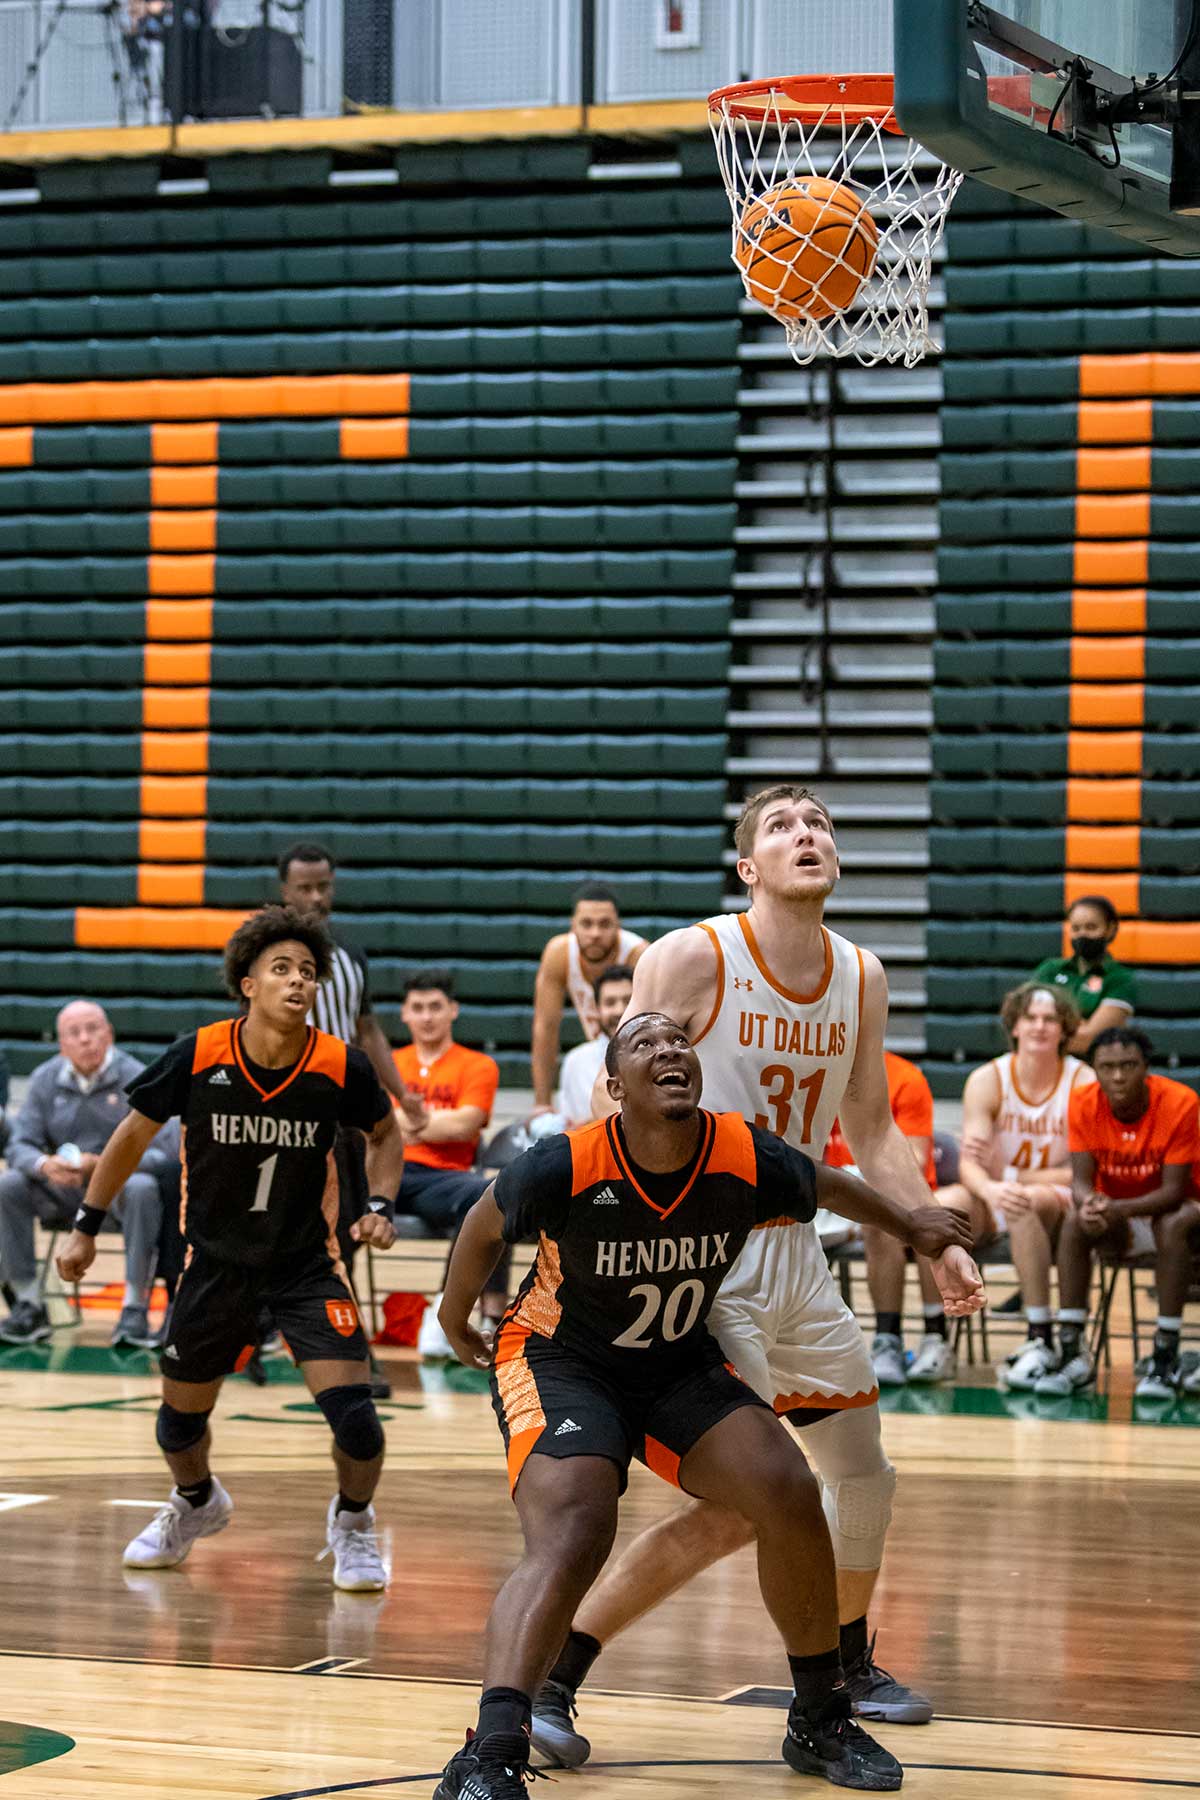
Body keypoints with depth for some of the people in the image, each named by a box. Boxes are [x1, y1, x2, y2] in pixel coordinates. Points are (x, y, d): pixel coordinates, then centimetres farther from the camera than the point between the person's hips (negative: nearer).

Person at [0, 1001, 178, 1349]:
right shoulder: (45, 1079, 1)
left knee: (142, 1188, -37)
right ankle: (29, 1305, -16)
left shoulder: (136, 1079, -10)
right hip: (63, 1190, 3)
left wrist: (101, 1164, -29)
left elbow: (165, 1153, -17)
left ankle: (134, 1310, -30)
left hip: (121, 1183, -3)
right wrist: (45, 1165, -26)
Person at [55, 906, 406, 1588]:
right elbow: (135, 1133, 0)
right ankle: (197, 1504, 48)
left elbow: (386, 1133, 6)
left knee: (354, 1412, -15)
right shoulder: (197, 1057, -17)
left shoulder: (342, 1067, -16)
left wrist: (381, 1206, -10)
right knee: (181, 1417, 13)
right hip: (216, 1258, 1)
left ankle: (353, 1524, 16)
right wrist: (87, 1225, 4)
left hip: (307, 1260, -1)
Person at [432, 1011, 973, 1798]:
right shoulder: (565, 1167, -26)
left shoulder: (748, 1161, -17)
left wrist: (910, 1227, 25)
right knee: (572, 1538, -28)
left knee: (790, 1496, -10)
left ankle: (820, 1723, 11)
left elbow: (829, 1185, 7)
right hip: (559, 1362, -4)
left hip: (682, 1364, 4)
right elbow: (485, 1226, -4)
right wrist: (456, 1317, 14)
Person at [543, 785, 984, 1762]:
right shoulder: (690, 959, -14)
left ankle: (848, 1665, 41)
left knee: (864, 1475, 17)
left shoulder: (862, 978, 6)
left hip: (797, 1250, 7)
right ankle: (545, 1681, -8)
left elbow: (872, 1131, 16)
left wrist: (939, 1244, 7)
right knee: (740, 1507, -15)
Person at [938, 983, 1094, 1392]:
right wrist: (991, 1189, -36)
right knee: (943, 1203, -30)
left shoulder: (1084, 1083, -7)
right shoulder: (987, 1080, -2)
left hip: (1060, 1206, -2)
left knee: (1027, 1202, -39)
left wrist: (1010, 1177, -18)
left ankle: (1041, 1341, -37)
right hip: (993, 1203, 2)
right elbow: (969, 1164, -12)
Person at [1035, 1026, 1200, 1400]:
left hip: (1166, 1209, -3)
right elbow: (1081, 1180, -16)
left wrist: (1119, 1208, -42)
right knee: (1074, 1222, -27)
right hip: (1114, 1218, 3)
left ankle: (1167, 1358, -31)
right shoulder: (1084, 1104, -14)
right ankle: (1071, 1354, -28)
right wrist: (1089, 1204, -41)